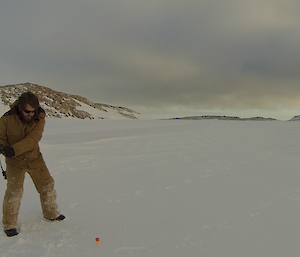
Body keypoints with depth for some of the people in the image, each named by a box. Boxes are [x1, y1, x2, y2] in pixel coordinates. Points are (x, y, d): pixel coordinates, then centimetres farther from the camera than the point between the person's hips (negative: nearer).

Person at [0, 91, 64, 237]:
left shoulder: (39, 119, -17)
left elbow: (33, 139, -29)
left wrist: (14, 149, -42)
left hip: (34, 158, 2)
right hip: (14, 161, -2)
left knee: (47, 185, 9)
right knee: (14, 191, -3)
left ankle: (50, 214, 32)